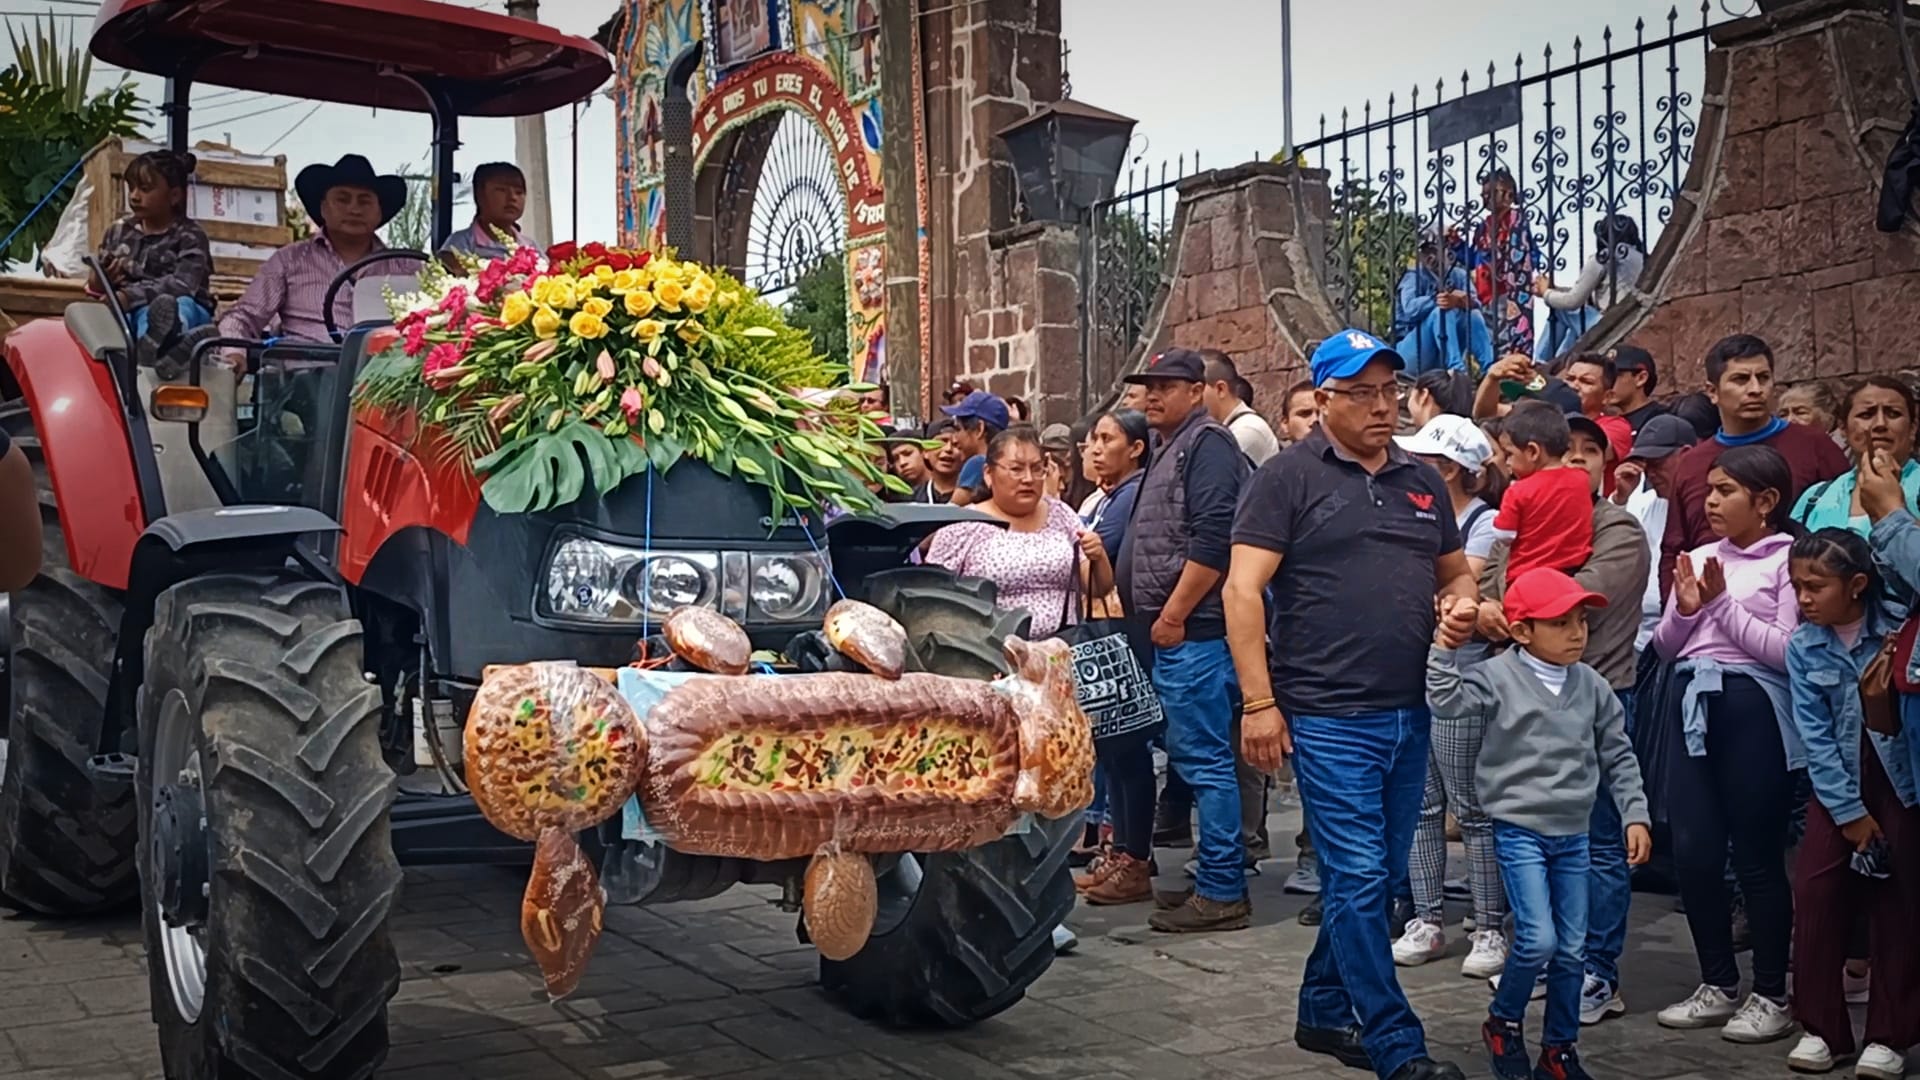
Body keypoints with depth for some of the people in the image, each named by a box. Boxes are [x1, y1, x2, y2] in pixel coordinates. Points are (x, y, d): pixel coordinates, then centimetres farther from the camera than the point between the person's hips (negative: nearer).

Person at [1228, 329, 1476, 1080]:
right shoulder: (1289, 477, -5)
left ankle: (1325, 1013, 29)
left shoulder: (1423, 481, 13)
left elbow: (1455, 573, 23)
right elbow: (1243, 590, -10)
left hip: (1409, 713, 7)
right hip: (1328, 716, -7)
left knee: (1376, 876, 14)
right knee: (1358, 878, -4)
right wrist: (1258, 702, -16)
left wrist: (1461, 604, -2)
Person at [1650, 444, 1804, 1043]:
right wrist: (1685, 609, -5)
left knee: (1757, 854, 2)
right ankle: (1718, 986, 21)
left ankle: (1770, 995, 15)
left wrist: (1723, 605, -13)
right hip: (1690, 701, 6)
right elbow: (1665, 646, 13)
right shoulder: (1700, 556, 13)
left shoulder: (1787, 560, -4)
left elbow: (1788, 651, -12)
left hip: (1751, 706, -6)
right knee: (1692, 850, 7)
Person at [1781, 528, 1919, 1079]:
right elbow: (1815, 736, -4)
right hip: (1839, 781, 3)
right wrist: (1849, 811, -6)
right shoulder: (1803, 646, -4)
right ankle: (1821, 1028, 8)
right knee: (1815, 890, -4)